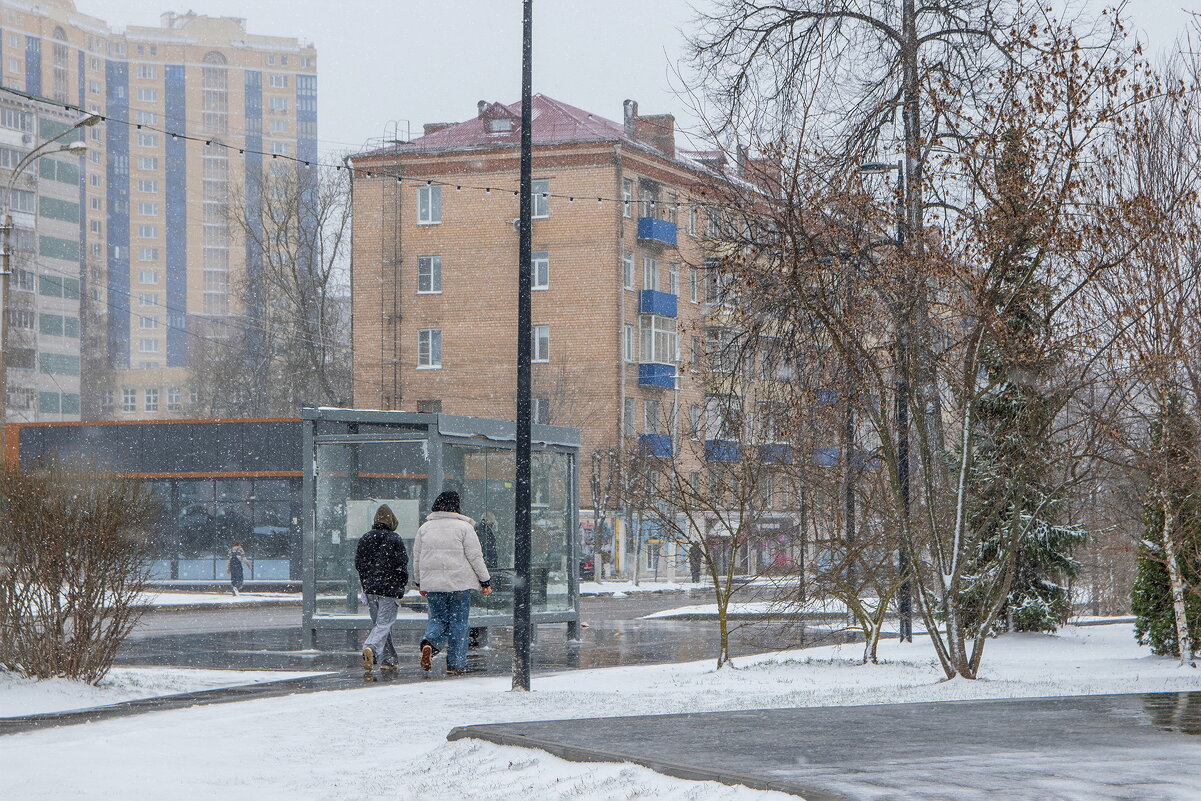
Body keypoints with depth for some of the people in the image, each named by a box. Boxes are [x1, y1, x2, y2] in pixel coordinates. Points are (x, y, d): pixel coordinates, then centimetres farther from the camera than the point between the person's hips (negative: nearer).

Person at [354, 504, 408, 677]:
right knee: (383, 624, -6)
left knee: (379, 623, 15)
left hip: (370, 588, 5)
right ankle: (370, 648, -32)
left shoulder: (364, 539, 7)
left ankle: (388, 661, 17)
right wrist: (402, 585, 5)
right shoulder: (395, 539, -8)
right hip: (389, 589, -5)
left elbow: (359, 563, 11)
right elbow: (401, 565, -7)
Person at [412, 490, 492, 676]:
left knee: (437, 618, 14)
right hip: (459, 583, -3)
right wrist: (485, 581, 2)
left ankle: (429, 643, -16)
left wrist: (419, 583, 25)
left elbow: (416, 558, 14)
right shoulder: (463, 527, -5)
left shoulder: (424, 528, 8)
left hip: (432, 584, 3)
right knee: (458, 622, 5)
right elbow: (475, 556, -6)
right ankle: (456, 664, 4)